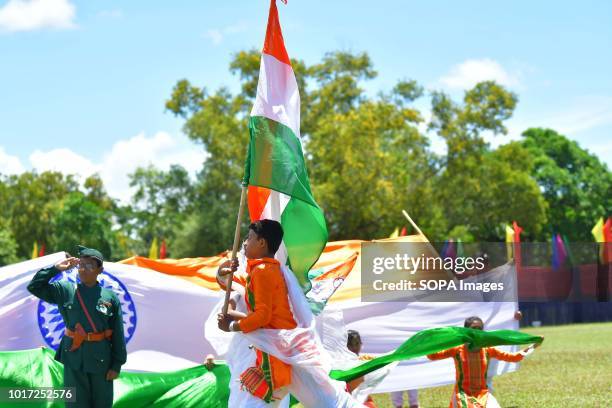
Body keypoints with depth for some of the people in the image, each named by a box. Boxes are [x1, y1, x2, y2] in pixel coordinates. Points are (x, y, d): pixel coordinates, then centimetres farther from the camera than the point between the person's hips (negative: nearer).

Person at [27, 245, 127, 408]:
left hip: (101, 358, 0)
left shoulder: (110, 297, -2)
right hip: (74, 358, 1)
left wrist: (117, 364, -4)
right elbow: (34, 287, 0)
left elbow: (118, 334, -1)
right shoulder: (65, 291, 2)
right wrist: (56, 268, -6)